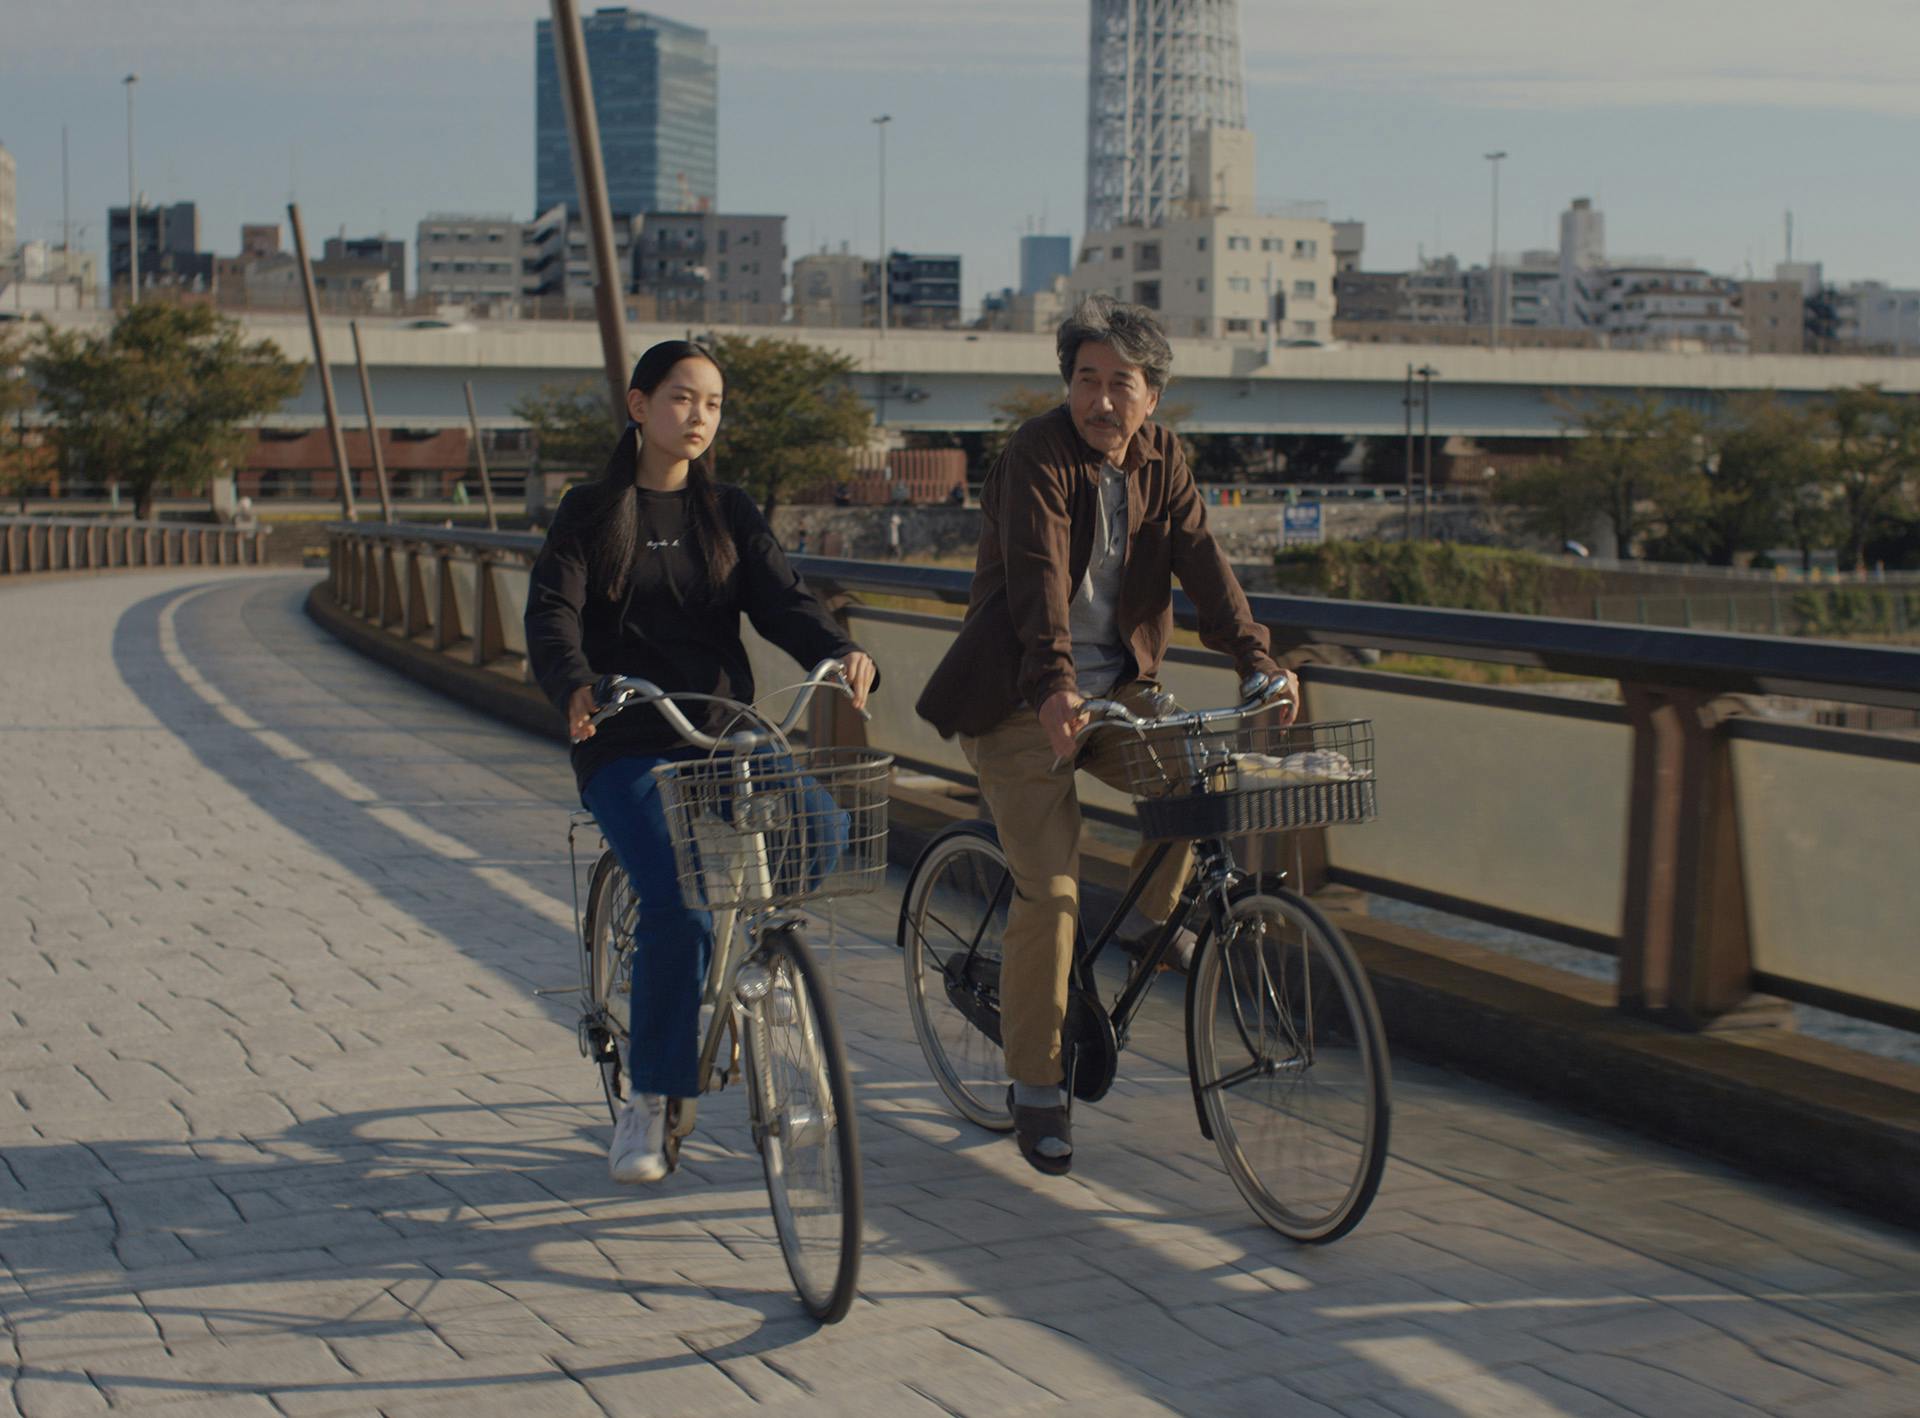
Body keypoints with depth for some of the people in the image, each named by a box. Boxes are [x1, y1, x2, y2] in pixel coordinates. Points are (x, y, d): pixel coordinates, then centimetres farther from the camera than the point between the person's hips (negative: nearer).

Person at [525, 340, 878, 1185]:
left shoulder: (730, 514, 13)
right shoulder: (591, 513, 4)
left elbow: (780, 598, -2)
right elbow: (553, 615, -10)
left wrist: (840, 651, -24)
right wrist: (575, 688, -33)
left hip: (723, 733, 3)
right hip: (626, 744, -3)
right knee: (675, 900, -24)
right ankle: (649, 1102, -9)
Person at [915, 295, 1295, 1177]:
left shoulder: (1160, 462, 3)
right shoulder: (1038, 456, -15)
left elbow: (1201, 561, -8)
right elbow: (1039, 576, -29)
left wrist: (1257, 661, -22)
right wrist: (1054, 685, -44)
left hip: (1116, 685, 6)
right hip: (1022, 698, -6)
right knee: (1048, 891, -12)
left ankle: (1151, 923, 9)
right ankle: (1035, 1088, 2)